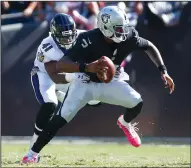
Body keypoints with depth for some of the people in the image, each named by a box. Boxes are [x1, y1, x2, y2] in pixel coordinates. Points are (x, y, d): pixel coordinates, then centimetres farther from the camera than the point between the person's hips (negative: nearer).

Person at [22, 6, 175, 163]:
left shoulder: (128, 37, -21)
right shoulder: (89, 40, -34)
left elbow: (149, 47, 1)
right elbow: (60, 66, -40)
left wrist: (163, 70, -7)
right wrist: (87, 67, -57)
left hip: (110, 83, 4)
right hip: (85, 83, -3)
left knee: (137, 103, -17)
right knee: (60, 119, -15)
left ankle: (125, 123, 19)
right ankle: (33, 153, -2)